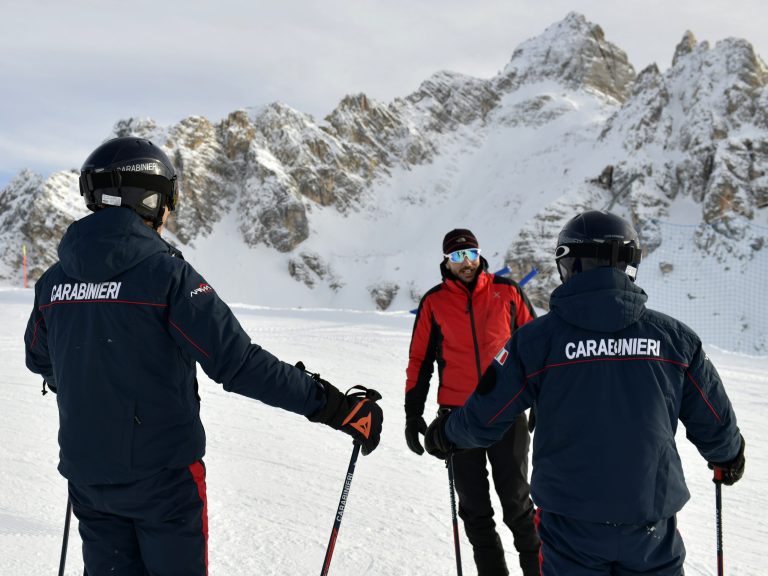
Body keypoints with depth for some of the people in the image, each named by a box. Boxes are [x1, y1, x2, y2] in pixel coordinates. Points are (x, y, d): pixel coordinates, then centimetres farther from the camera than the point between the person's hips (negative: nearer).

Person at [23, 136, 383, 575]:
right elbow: (238, 362, -24)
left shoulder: (53, 280, -1)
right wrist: (332, 406, -18)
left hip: (87, 472, 5)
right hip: (162, 473, -5)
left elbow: (39, 360, 17)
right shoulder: (166, 272, -19)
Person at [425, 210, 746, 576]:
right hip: (652, 532, 2)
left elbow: (486, 417, -5)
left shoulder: (538, 338, -12)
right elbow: (715, 425, 4)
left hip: (572, 532, -2)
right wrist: (729, 457, 28)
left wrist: (445, 434, 17)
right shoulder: (673, 336, -5)